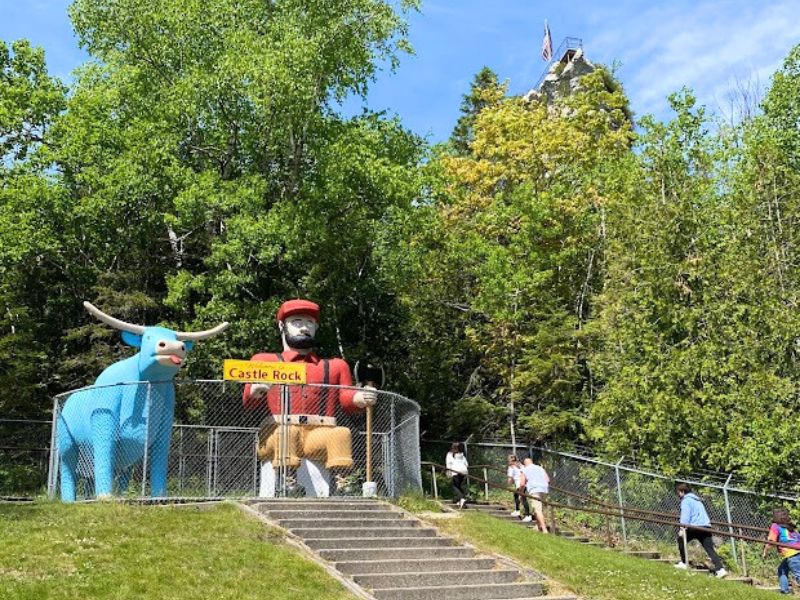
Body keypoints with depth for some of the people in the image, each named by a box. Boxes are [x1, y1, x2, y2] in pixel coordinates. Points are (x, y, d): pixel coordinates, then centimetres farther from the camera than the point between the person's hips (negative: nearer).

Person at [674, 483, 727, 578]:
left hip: (695, 527, -7)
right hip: (706, 526, 7)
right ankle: (720, 569, -14)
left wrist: (682, 528, -16)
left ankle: (684, 563, 12)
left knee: (681, 539, 12)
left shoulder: (686, 500, 1)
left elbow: (685, 515, -12)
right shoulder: (697, 499, 27)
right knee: (710, 549, 1)